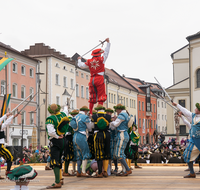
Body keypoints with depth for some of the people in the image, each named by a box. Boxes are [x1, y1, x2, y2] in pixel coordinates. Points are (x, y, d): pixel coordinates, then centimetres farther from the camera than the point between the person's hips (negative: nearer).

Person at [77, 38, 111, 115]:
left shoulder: (89, 61, 7)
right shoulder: (101, 59, -1)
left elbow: (81, 65, 17)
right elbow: (106, 52, 7)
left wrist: (79, 60, 37)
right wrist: (108, 42, 17)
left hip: (92, 79, 4)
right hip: (100, 79, -4)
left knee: (92, 97, 8)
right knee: (101, 96, -3)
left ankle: (90, 112, 5)